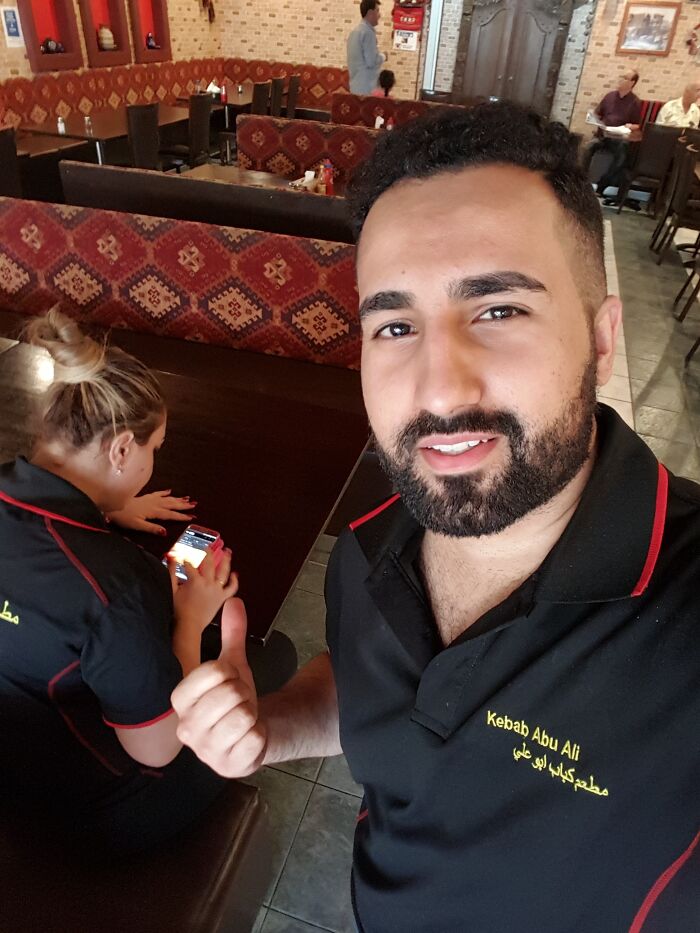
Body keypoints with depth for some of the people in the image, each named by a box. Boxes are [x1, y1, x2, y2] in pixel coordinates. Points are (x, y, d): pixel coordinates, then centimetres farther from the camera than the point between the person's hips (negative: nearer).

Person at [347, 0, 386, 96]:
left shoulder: (355, 31, 16)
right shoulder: (368, 32, -12)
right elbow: (372, 62, -18)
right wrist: (383, 57, 0)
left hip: (355, 85, 9)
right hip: (366, 87, -9)